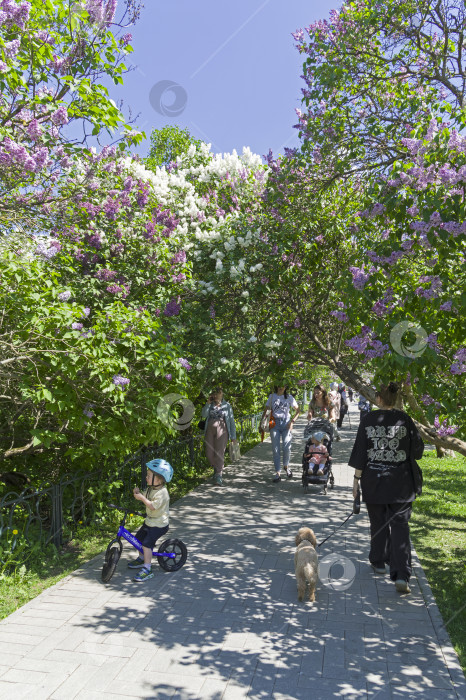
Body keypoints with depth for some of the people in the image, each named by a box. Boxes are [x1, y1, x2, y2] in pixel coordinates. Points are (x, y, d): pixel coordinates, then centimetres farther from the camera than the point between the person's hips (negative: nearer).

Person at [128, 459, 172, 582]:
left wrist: (142, 498, -31)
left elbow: (153, 506, -31)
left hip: (158, 524, -10)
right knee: (138, 538, 19)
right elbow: (145, 498, 7)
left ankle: (147, 569, -6)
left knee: (146, 544, -15)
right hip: (149, 521, 10)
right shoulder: (150, 488, 4)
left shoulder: (162, 493, -25)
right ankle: (143, 559, 40)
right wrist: (137, 493, -11)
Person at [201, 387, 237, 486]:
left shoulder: (226, 405, 7)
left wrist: (233, 436, 2)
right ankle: (217, 469, 29)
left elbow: (231, 421, 6)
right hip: (210, 430, 3)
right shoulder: (210, 405, 13)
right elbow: (203, 415, -3)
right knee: (209, 454, 1)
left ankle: (218, 477, -12)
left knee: (219, 453, -13)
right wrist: (208, 403, -8)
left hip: (221, 431, -3)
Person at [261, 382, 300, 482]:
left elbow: (297, 410, 9)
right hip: (274, 424, 1)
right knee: (275, 449, -3)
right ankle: (277, 473, 3)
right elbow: (266, 410, 11)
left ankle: (286, 466, 21)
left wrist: (292, 421, -4)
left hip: (286, 424, -1)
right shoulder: (272, 396, 11)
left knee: (287, 447, -9)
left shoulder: (289, 397, 8)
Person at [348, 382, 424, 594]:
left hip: (373, 482, 0)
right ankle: (401, 575, -6)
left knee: (378, 523, 18)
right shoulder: (405, 419, -8)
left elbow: (360, 453, -7)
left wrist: (356, 479, 1)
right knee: (399, 526, 4)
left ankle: (378, 562, 34)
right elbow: (417, 450, -1)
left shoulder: (368, 420, -8)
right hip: (400, 483, 0)